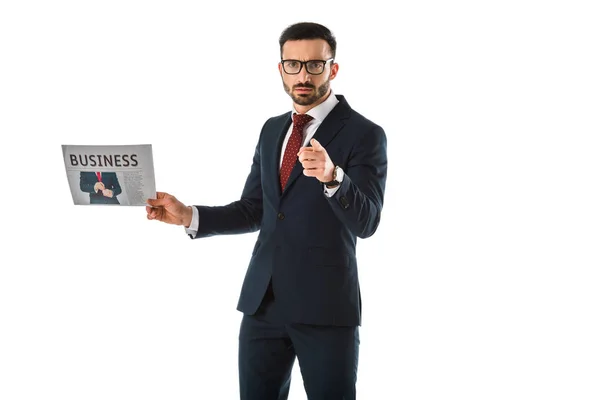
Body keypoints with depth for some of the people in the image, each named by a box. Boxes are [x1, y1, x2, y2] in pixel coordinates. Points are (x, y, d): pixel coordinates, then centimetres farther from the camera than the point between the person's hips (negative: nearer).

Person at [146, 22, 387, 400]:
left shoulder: (364, 133, -7)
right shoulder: (272, 130, 13)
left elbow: (366, 222, -18)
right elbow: (252, 211, 14)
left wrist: (332, 176, -36)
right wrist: (188, 215, 0)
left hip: (325, 305, -5)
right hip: (263, 299, 6)